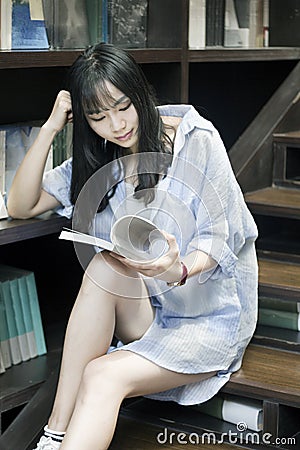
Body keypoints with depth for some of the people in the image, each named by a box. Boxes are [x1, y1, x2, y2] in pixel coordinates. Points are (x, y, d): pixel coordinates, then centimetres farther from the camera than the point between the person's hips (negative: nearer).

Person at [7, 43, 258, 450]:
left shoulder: (196, 140, -9)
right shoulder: (97, 161, 7)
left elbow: (219, 236, -11)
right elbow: (21, 206, 3)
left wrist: (179, 270, -33)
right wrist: (49, 129, -6)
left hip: (210, 319, -4)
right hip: (143, 314, 5)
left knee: (102, 376, -31)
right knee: (104, 265, -31)